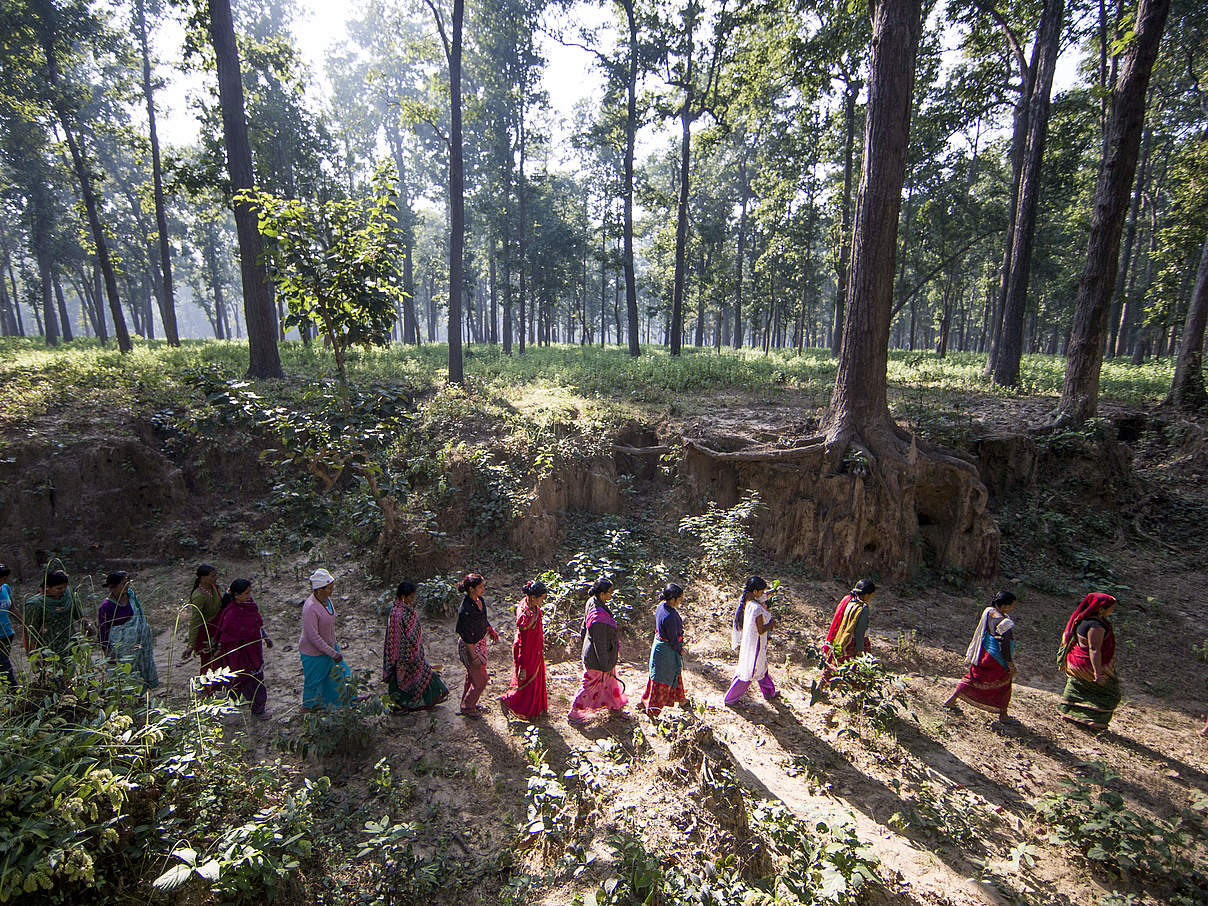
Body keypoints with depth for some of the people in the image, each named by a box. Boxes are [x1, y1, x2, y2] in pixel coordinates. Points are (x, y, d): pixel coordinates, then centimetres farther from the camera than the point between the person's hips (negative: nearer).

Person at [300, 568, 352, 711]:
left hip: (329, 646, 7)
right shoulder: (310, 608, -34)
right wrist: (333, 653, -22)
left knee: (338, 672, 22)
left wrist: (334, 647, 18)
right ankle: (307, 707, 41)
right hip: (314, 652, -7)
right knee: (314, 680, 15)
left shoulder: (326, 599, -8)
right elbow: (313, 637, -28)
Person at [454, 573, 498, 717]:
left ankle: (467, 702, 47)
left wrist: (491, 630, 19)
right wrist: (474, 657, -19)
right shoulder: (466, 610, -34)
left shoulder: (479, 599, -8)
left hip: (481, 640, 8)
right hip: (470, 646, -8)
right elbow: (466, 636, -26)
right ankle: (467, 707, 30)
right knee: (481, 679, 8)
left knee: (472, 675, 26)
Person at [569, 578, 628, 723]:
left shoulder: (592, 601, -11)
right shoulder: (599, 617, -39)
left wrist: (583, 634, 26)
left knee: (610, 678, 29)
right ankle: (574, 713, 32)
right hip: (596, 658, -9)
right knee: (590, 685, 13)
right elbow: (600, 644, -29)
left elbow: (585, 621, 8)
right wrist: (605, 666, -18)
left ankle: (614, 704, 52)